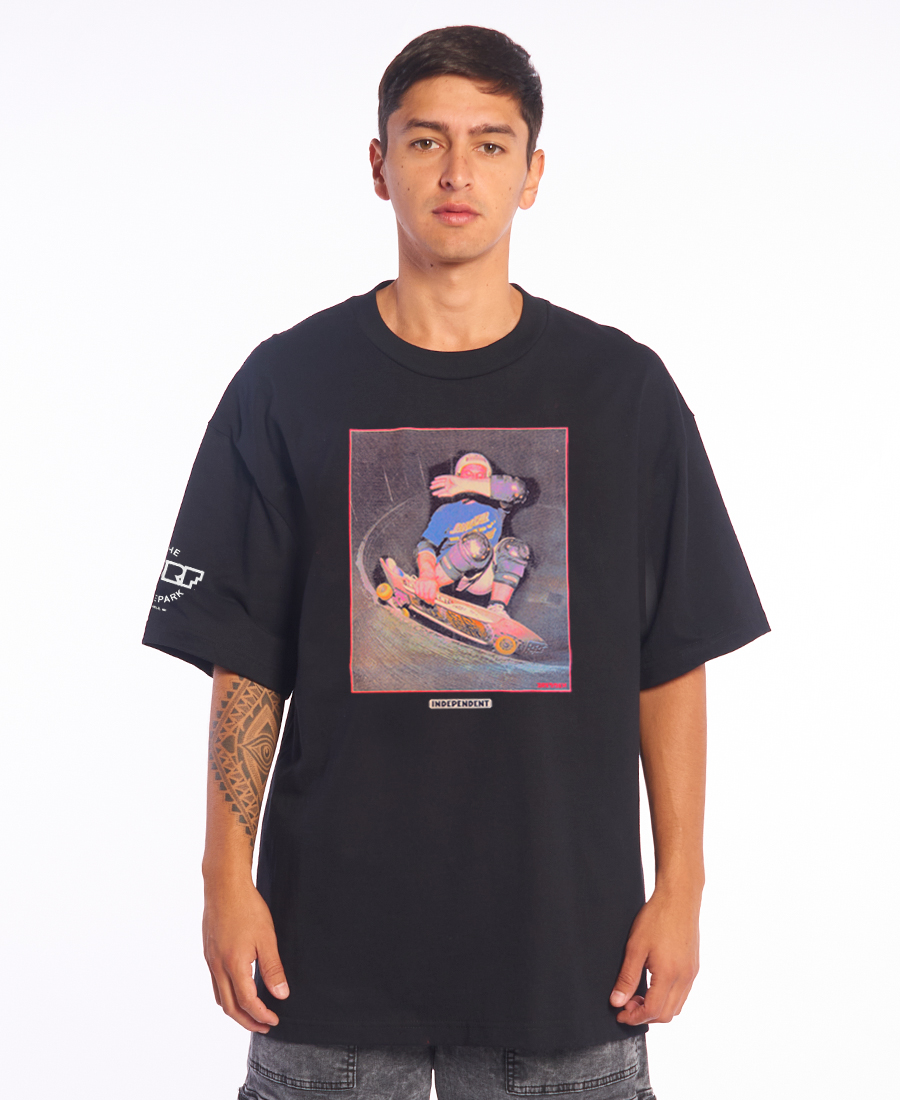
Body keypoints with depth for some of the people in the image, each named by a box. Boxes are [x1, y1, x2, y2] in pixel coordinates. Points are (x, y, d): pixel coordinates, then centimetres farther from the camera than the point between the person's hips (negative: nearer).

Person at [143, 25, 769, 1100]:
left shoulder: (624, 388, 2)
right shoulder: (289, 385, 1)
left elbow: (673, 662, 3)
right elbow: (243, 664, 3)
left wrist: (680, 887, 0)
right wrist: (228, 878, -2)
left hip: (567, 931, 1)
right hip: (336, 933, 0)